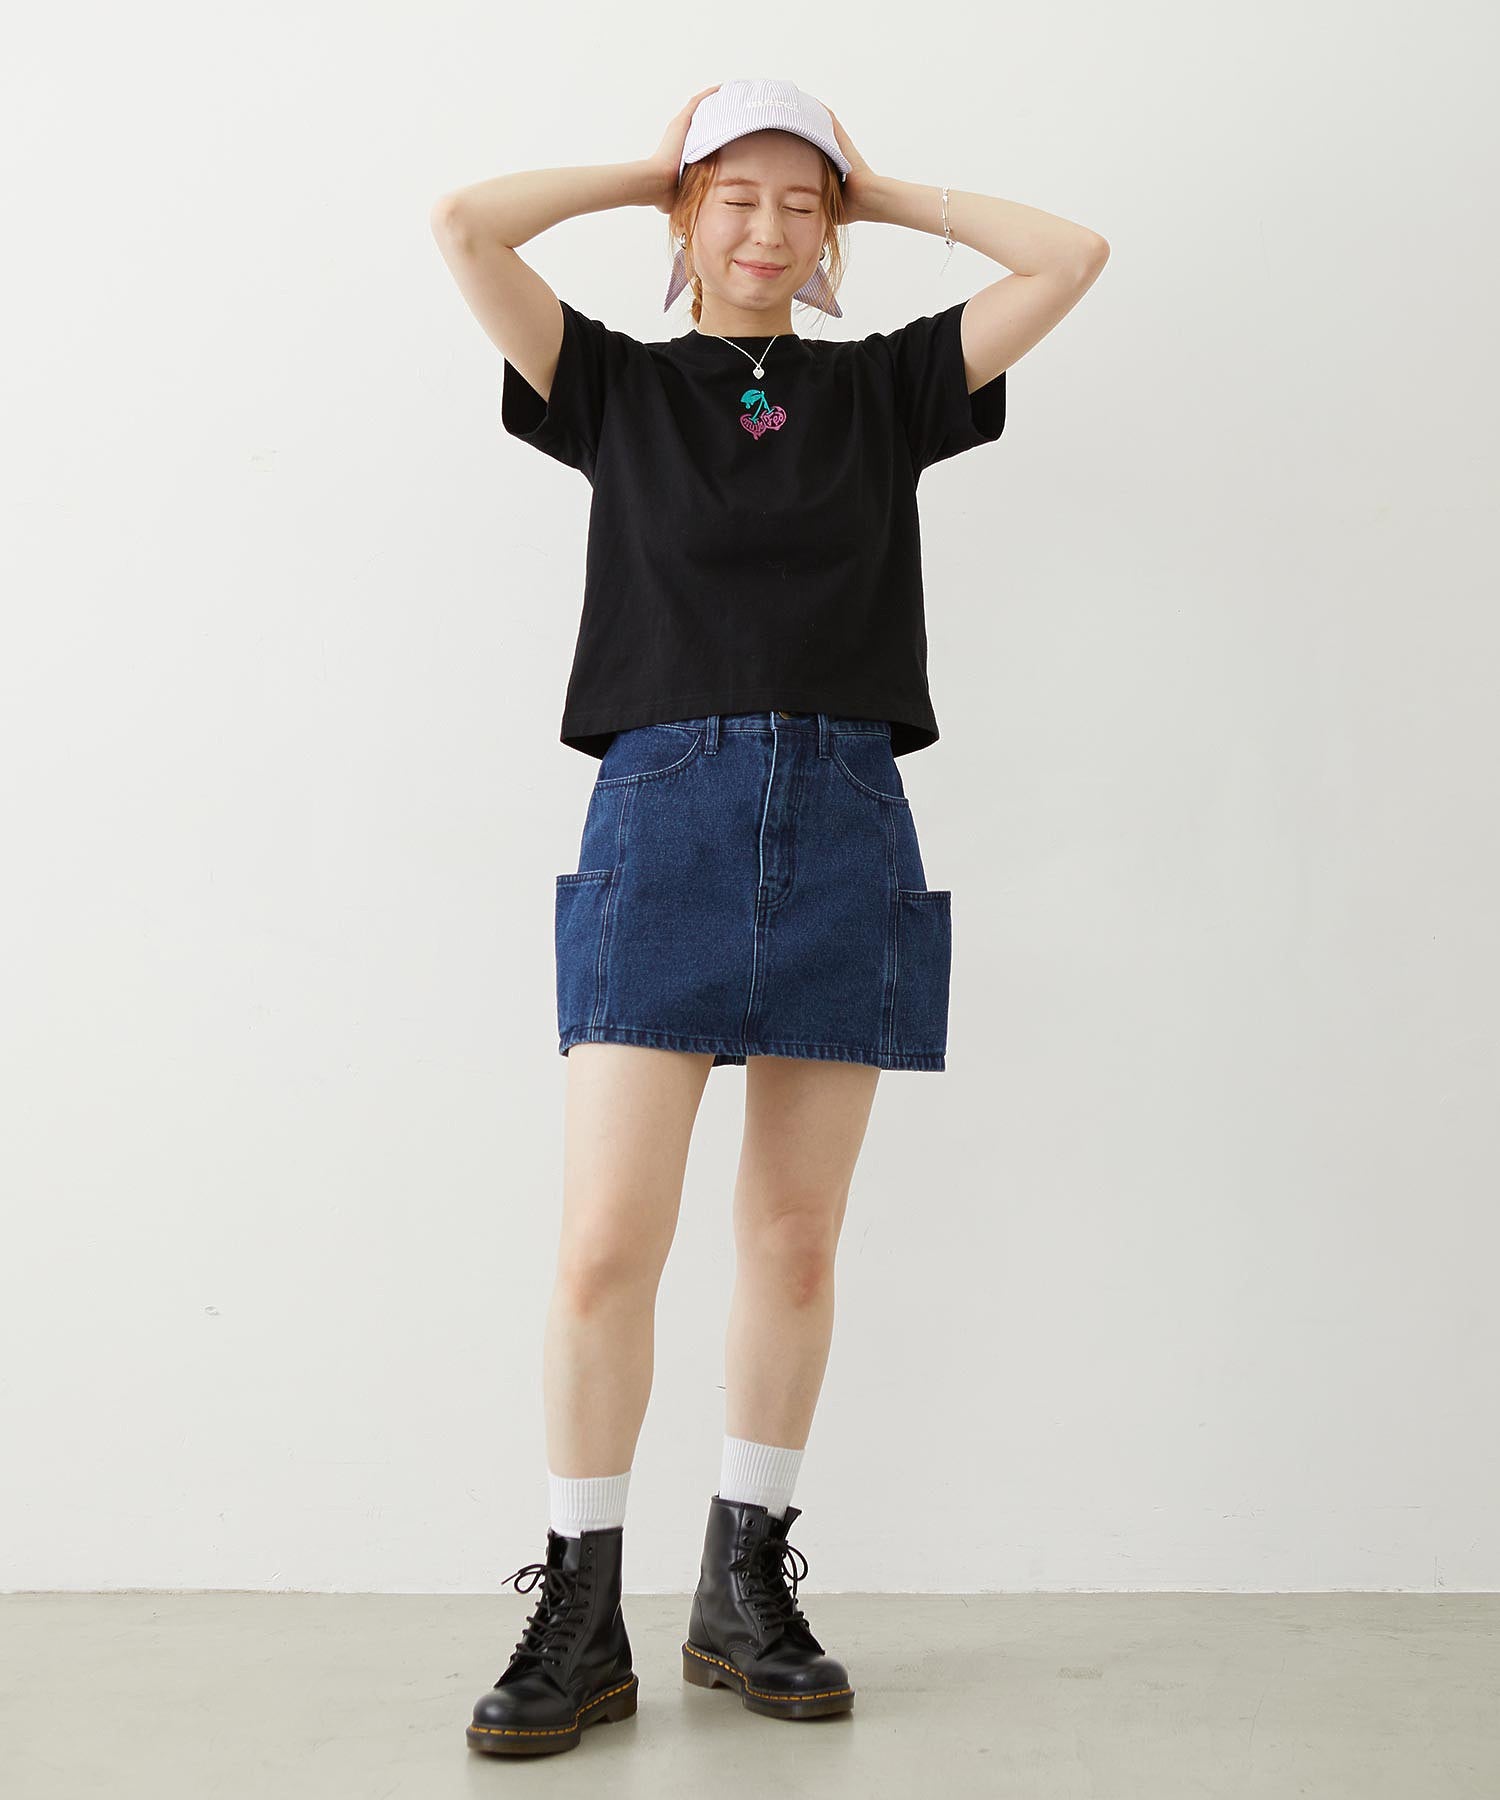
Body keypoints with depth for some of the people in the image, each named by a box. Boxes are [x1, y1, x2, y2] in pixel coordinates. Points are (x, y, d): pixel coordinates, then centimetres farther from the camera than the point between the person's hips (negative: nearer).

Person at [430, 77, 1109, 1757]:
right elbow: (464, 223, 1)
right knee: (606, 1247, -8)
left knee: (795, 1241, 6)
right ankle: (580, 1616, 6)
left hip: (844, 821, 2)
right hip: (662, 812, -2)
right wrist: (650, 171, 13)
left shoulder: (882, 387, 16)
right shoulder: (618, 384, 12)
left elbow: (1070, 256, 13)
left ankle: (744, 1585, 20)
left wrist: (882, 193, 18)